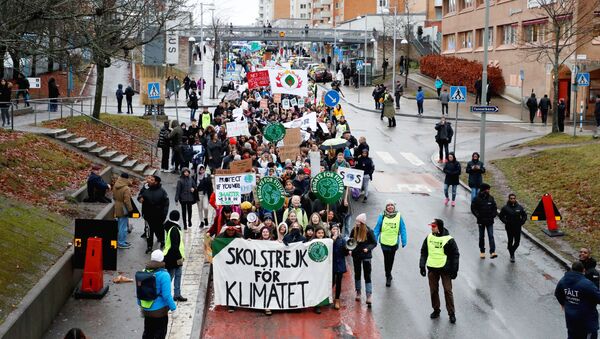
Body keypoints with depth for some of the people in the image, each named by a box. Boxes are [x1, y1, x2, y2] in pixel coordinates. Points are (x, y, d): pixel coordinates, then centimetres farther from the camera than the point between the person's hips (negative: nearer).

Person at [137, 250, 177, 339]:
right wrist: (173, 307, -9)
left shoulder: (144, 272, -1)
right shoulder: (163, 275, -20)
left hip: (146, 310, 6)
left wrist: (140, 303, 24)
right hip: (160, 311, -6)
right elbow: (166, 295, -21)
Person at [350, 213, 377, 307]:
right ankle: (358, 293, 31)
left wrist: (368, 248, -24)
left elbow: (374, 243, -7)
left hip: (366, 256, -4)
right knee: (357, 274, 15)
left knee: (367, 275, -4)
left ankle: (369, 296, -3)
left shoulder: (369, 231, -15)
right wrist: (350, 249, -8)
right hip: (356, 255, 4)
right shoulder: (354, 230, -5)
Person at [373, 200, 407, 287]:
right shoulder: (382, 216, -6)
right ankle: (388, 276, 12)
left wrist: (404, 241, 2)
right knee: (386, 259, 0)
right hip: (384, 242, -1)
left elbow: (402, 229, 1)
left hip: (394, 242, 1)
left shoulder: (399, 216, -5)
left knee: (391, 259, 16)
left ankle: (388, 274, 37)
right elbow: (377, 229, 0)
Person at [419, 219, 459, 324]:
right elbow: (424, 252, 10)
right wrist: (422, 266, 5)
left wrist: (454, 270, -8)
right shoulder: (429, 238, 2)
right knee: (433, 290, 10)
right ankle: (436, 310, 26)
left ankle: (451, 313, 10)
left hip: (445, 269, -4)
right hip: (432, 269, 4)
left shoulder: (448, 240, -11)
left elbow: (455, 255, -6)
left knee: (448, 291, -1)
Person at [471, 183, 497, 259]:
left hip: (490, 221, 1)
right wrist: (478, 216, -12)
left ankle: (492, 252, -13)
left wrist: (493, 215, -4)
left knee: (491, 236, -8)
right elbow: (473, 208, -4)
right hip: (481, 221, -1)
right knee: (481, 236, 10)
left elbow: (494, 208, 10)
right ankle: (482, 251, 23)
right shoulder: (477, 199, -7)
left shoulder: (491, 198, 2)